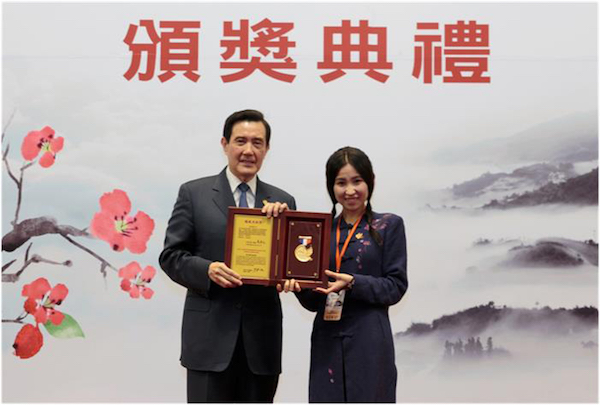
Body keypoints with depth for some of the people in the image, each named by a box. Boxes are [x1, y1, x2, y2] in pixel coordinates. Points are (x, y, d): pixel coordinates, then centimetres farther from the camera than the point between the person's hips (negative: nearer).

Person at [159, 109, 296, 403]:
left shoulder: (283, 202, 9)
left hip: (262, 338, 3)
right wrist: (207, 270, -18)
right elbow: (171, 256, 0)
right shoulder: (194, 192, 2)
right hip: (210, 335, -3)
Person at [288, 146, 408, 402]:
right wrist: (299, 286, -9)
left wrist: (353, 283, -17)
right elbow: (314, 303, 12)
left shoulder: (388, 225, 2)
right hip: (327, 341, 3)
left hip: (369, 342, -3)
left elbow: (396, 286, -4)